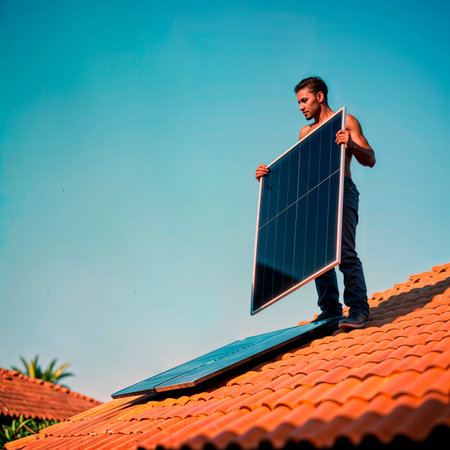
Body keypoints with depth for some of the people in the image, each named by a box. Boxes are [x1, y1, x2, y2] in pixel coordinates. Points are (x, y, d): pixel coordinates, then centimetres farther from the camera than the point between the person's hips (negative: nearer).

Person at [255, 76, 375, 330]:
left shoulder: (346, 122, 6)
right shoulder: (305, 132, 24)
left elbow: (370, 160, -2)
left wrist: (351, 144, -22)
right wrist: (269, 173, 11)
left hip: (342, 190, -6)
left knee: (344, 250, -18)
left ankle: (358, 310, -19)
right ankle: (330, 310, 2)